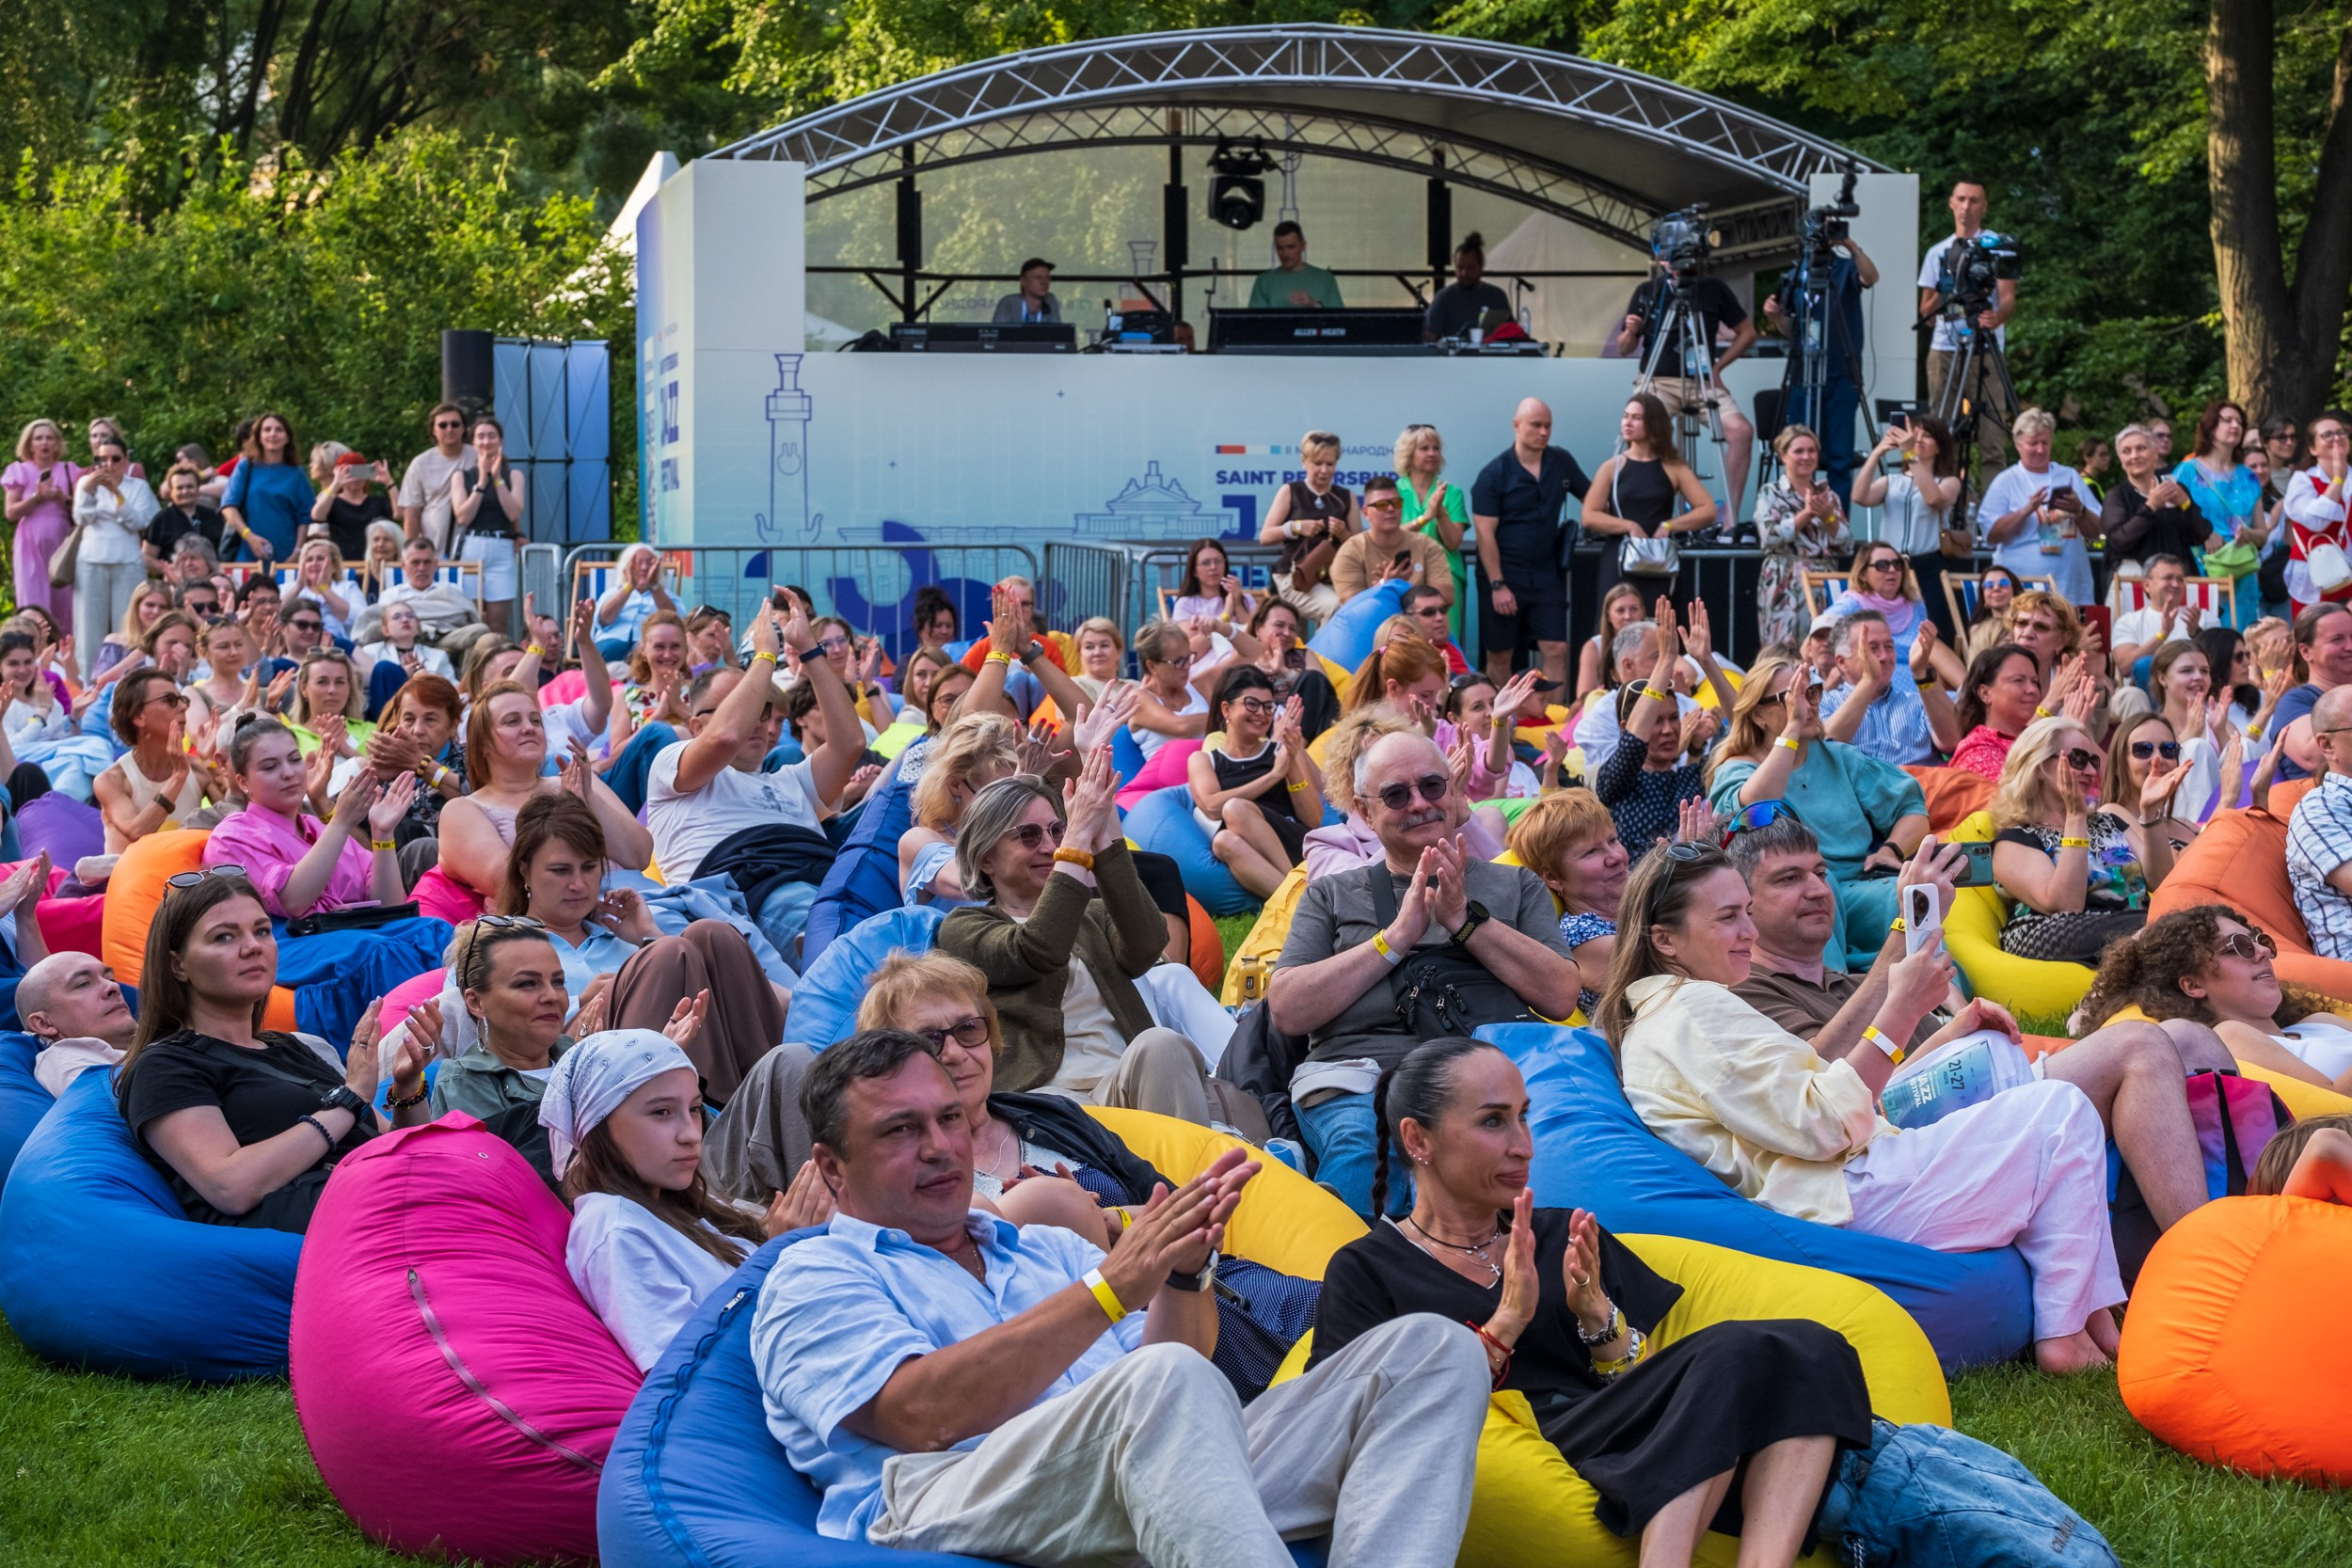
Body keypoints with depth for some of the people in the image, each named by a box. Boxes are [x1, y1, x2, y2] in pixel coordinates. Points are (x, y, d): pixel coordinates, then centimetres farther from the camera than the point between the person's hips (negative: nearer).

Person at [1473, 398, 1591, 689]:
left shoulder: (1561, 462, 7)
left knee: (1556, 650, -5)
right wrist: (1497, 585, -15)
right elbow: (1485, 534, -10)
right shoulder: (1493, 474, -7)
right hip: (1505, 574, -3)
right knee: (1499, 656, 4)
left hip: (1546, 574, 3)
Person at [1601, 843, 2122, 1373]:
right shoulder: (1693, 1008, -12)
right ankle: (2066, 1334, -6)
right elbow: (1823, 1125, -19)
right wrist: (1901, 1012, -17)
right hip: (1845, 1201, -11)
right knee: (2062, 1110, -6)